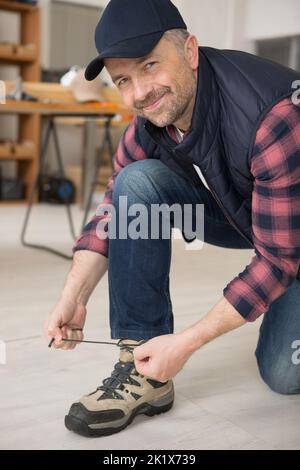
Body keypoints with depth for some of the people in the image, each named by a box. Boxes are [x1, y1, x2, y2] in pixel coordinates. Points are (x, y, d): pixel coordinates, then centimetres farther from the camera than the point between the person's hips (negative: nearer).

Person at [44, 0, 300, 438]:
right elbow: (111, 213, -4)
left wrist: (187, 342, -32)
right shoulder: (148, 125, -15)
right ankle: (143, 368, -15)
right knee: (136, 183, -20)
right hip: (235, 213, 5)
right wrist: (73, 298, -17)